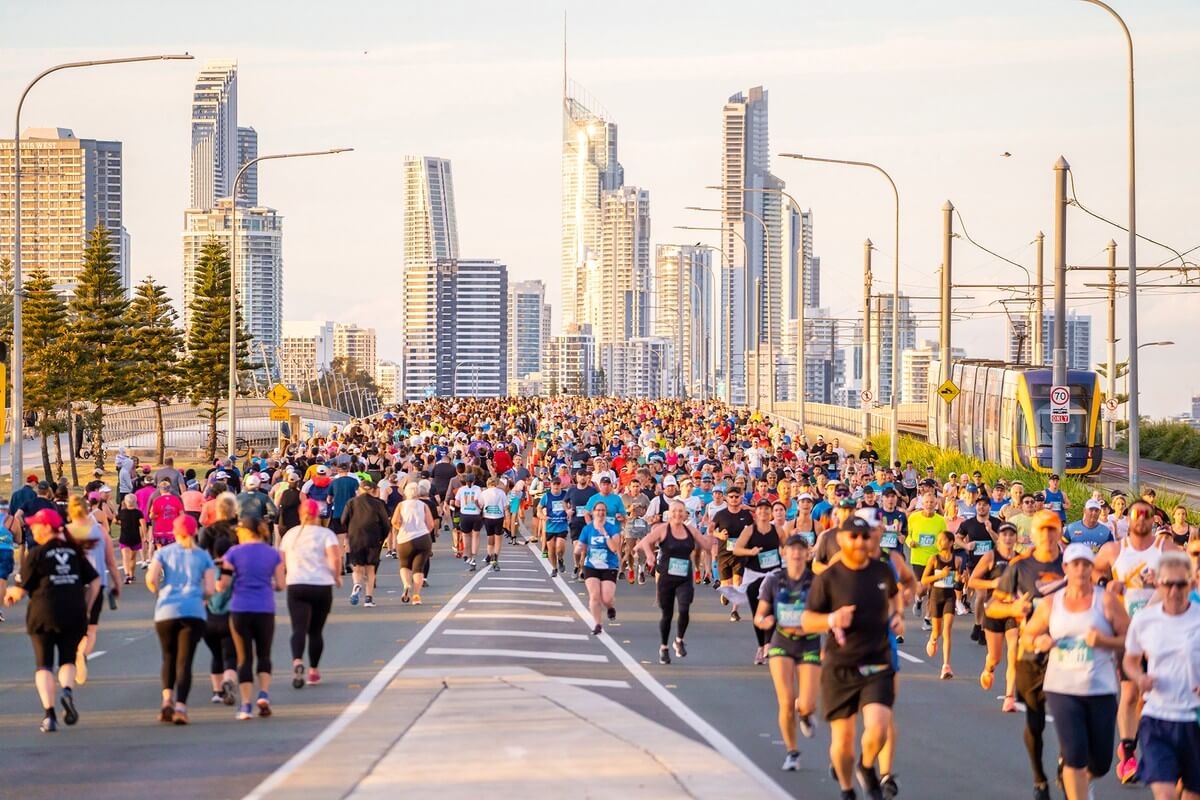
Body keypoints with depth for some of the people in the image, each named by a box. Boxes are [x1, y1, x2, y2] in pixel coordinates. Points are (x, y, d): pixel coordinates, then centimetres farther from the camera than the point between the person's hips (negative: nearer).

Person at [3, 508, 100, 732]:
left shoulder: (36, 554, -5)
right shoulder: (74, 551, 9)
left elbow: (22, 591, -5)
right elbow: (95, 582, 7)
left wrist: (10, 593, 16)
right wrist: (85, 609, 13)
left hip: (44, 614, -3)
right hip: (74, 615, 3)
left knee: (43, 665, 6)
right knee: (68, 661, 14)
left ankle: (49, 713, -9)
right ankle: (68, 690, -18)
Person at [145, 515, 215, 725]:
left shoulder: (164, 552, 10)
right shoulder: (203, 556, 10)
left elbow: (151, 579, -4)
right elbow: (209, 590, 2)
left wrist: (158, 593, 15)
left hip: (166, 611, 1)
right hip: (193, 612, -1)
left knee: (169, 657, 17)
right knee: (185, 660, -1)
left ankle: (167, 699, -2)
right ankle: (180, 707, -14)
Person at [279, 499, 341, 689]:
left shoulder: (290, 534, 9)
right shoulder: (326, 534, 1)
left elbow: (281, 561, 10)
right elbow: (335, 558, -14)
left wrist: (284, 577, 27)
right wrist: (337, 577, 1)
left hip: (296, 586, 1)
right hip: (322, 586, -1)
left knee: (299, 628, -9)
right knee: (316, 630, 12)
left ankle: (297, 661, -34)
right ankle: (314, 671, 18)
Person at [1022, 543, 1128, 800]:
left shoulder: (1106, 600, -1)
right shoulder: (1051, 603, 6)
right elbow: (1026, 636, 16)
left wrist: (1104, 641, -19)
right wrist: (1038, 642, -6)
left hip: (1100, 689, 0)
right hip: (1061, 689, 0)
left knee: (1100, 762, 7)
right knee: (1074, 753, -14)